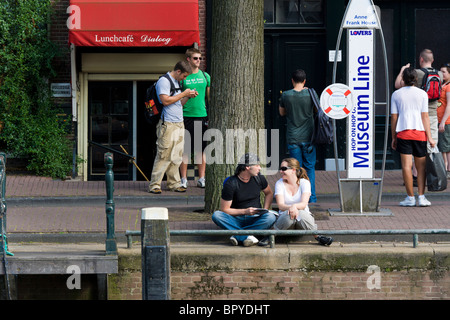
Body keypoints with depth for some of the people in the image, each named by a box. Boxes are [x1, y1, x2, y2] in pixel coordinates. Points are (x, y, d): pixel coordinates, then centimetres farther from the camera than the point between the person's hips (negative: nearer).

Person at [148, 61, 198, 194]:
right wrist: (183, 94, -12)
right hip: (167, 124, -9)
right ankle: (154, 184, -5)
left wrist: (189, 96, 8)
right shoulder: (164, 81, -9)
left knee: (176, 156, 9)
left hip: (179, 123, 9)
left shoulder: (177, 82, 19)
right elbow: (166, 100, -20)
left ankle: (174, 183, 13)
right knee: (164, 155, -9)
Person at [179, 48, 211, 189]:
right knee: (185, 149, -1)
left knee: (201, 149, 5)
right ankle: (183, 179, 5)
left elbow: (210, 97, 14)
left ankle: (201, 179, 11)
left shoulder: (205, 76, 10)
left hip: (202, 115, 3)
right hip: (186, 115, -3)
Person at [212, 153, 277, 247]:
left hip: (255, 218, 2)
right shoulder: (230, 184, -11)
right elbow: (224, 209, -11)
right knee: (216, 215, -31)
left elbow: (269, 193, 21)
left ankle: (237, 235, -34)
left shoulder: (259, 178, 1)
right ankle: (247, 237, -44)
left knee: (271, 217, -31)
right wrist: (245, 211, -21)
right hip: (236, 219, -2)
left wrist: (265, 210, 3)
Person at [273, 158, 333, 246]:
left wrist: (294, 206, -38)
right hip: (285, 218, 0)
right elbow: (280, 205, -12)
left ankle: (318, 237, -19)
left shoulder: (304, 182, -2)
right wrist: (290, 208, -35)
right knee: (289, 215, -36)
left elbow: (304, 204, -15)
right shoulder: (279, 184, 2)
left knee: (301, 214, -37)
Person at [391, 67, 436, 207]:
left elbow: (394, 117, 4)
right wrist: (429, 137, 1)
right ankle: (421, 197, 2)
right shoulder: (422, 94, 2)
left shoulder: (396, 94, 4)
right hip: (419, 132, 0)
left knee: (406, 165, -3)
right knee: (421, 166, 7)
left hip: (403, 132, 0)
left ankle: (410, 197, -4)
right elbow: (425, 116, -1)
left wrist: (394, 137, 11)